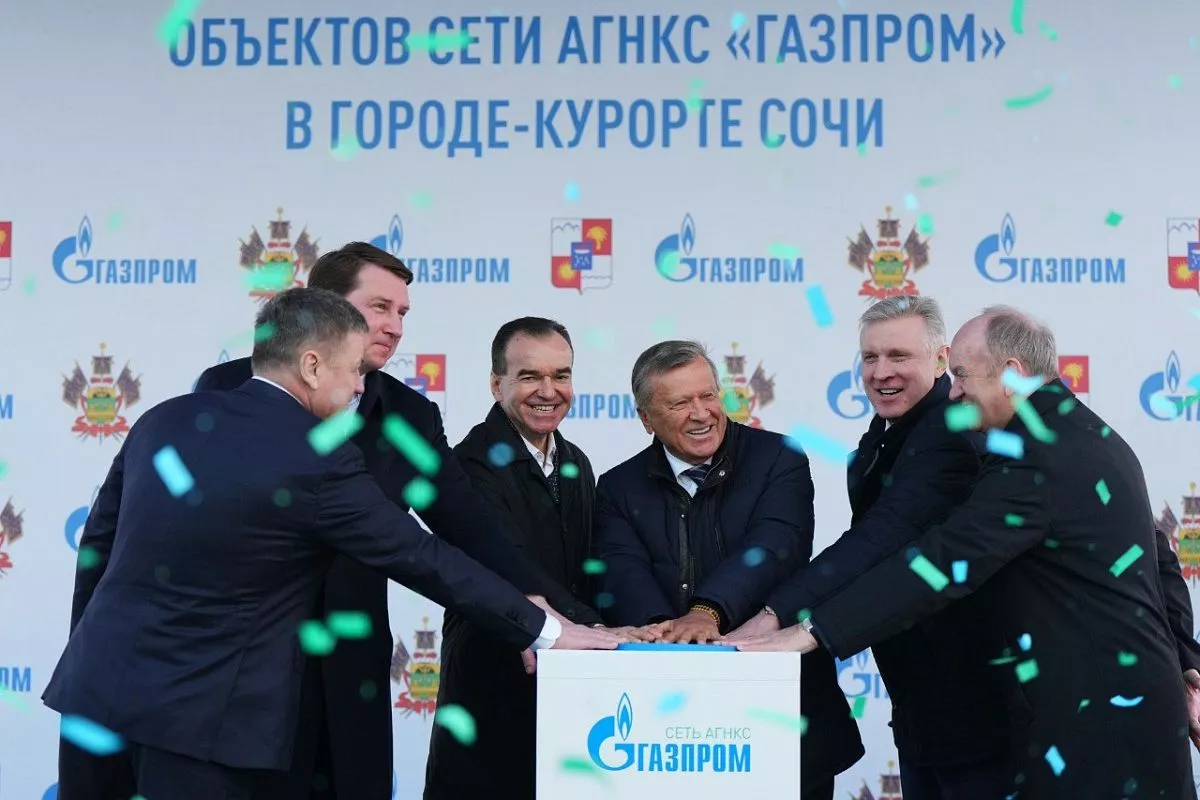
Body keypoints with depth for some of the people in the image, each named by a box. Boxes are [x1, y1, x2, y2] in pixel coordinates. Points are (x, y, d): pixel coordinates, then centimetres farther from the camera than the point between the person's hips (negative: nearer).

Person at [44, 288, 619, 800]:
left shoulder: (163, 420, 4)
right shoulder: (319, 461, -14)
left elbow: (97, 544, 12)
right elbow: (422, 559, -10)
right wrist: (544, 630, 0)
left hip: (98, 682, 7)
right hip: (197, 713, -6)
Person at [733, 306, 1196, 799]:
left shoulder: (1033, 457, -21)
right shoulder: (1090, 435, 12)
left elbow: (943, 560, -30)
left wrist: (809, 633, -32)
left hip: (1095, 714, -10)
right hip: (1142, 697, 10)